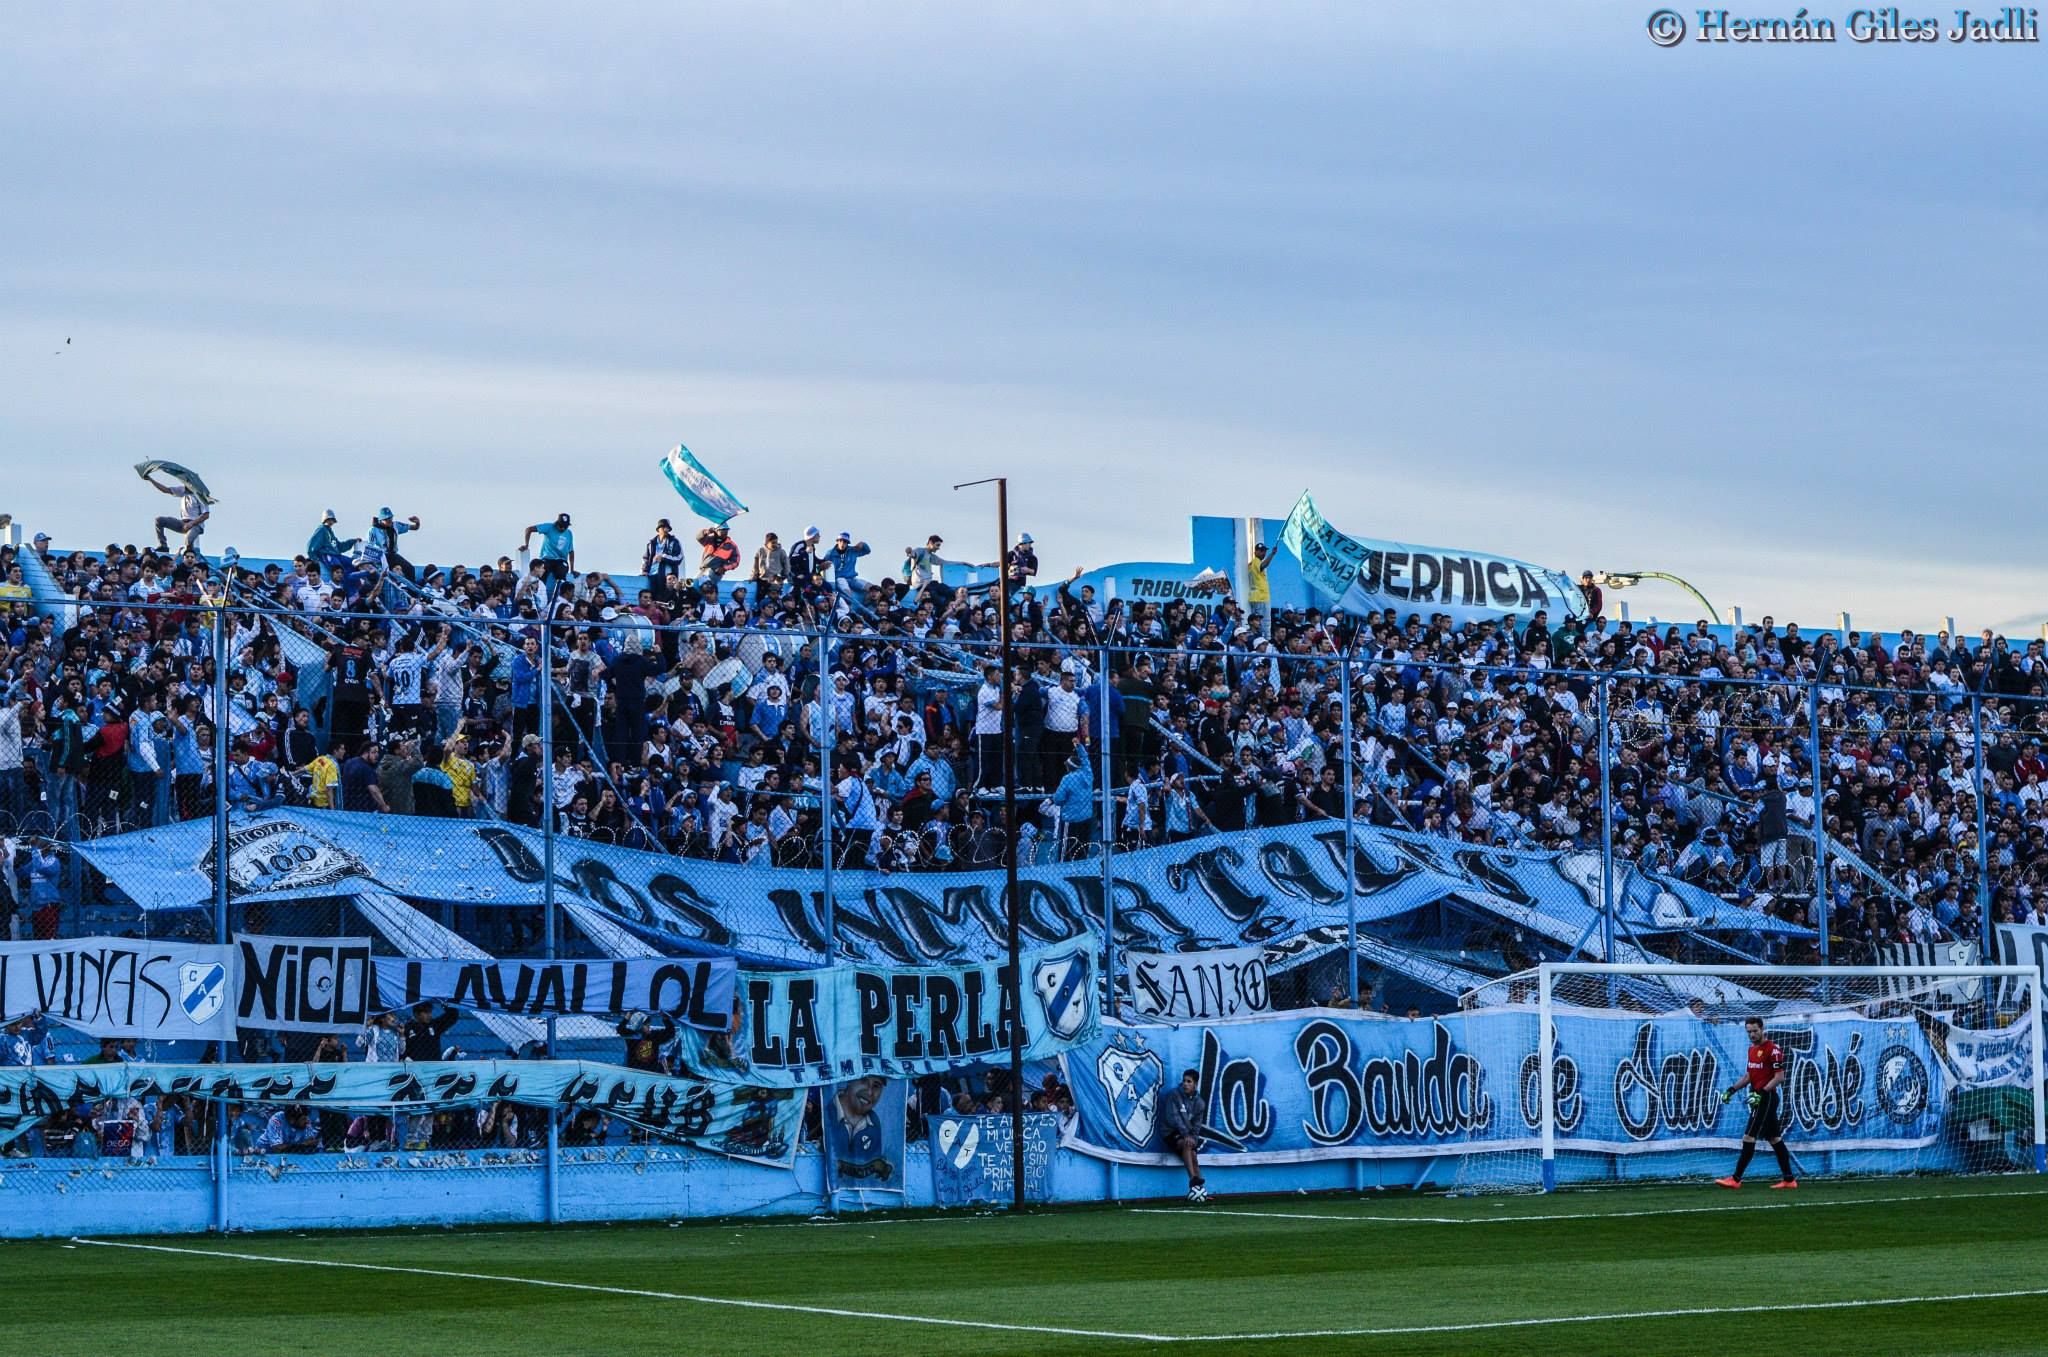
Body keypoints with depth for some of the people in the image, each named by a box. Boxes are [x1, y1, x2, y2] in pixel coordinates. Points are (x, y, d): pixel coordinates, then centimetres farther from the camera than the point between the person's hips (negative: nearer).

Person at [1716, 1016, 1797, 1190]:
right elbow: (1749, 1075, 21)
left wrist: (1761, 1093, -24)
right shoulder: (1752, 1049, 15)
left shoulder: (1773, 1049, -13)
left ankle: (1736, 1179, -11)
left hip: (1767, 1097, -10)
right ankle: (1789, 1179, 15)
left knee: (1749, 1137, -11)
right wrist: (1732, 1089, 8)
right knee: (1775, 1138, 11)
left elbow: (1779, 1077, -17)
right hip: (1758, 1098, 10)